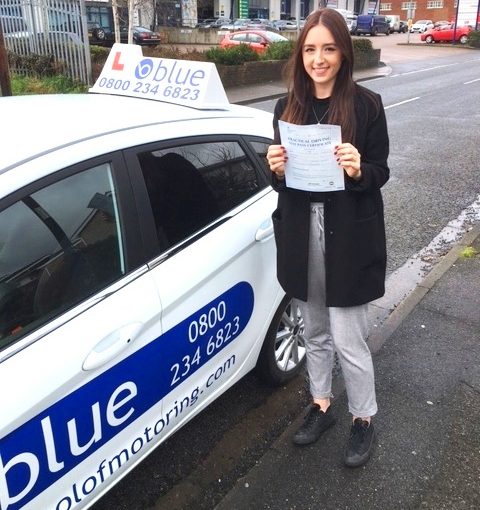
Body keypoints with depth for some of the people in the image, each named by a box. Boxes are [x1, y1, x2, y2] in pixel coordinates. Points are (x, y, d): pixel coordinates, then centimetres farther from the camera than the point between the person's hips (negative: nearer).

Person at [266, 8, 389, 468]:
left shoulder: (366, 104, -7)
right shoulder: (288, 106, 4)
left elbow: (381, 174, -4)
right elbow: (281, 180, 8)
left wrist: (357, 170, -25)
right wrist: (277, 169, -14)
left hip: (349, 236, -4)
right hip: (301, 233, 4)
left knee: (347, 339, 4)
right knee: (315, 332, 18)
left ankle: (364, 418, 29)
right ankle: (320, 405, 40)